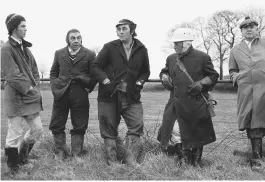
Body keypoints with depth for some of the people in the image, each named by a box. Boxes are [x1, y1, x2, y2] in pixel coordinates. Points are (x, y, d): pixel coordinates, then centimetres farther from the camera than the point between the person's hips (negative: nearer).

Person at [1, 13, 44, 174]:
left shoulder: (25, 48, 14)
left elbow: (35, 70, 17)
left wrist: (35, 86, 2)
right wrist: (29, 88, -14)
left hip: (31, 98, 8)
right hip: (16, 99, -8)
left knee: (38, 129, 11)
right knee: (15, 135, 1)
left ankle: (22, 155, 34)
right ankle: (13, 167, 19)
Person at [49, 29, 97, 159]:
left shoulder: (89, 55, 2)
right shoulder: (59, 53, 10)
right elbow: (53, 72, 16)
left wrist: (88, 88, -3)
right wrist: (54, 87, 4)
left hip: (80, 95, -2)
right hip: (60, 94, 2)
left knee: (79, 127, 4)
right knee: (56, 126, 6)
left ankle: (76, 153, 18)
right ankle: (60, 151, 22)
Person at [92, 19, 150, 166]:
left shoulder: (141, 50, 5)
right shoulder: (109, 47, -1)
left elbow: (145, 71, 17)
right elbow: (96, 67, 2)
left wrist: (139, 82, 0)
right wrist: (105, 80, -12)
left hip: (132, 97, 1)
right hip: (109, 95, -1)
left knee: (136, 126, -7)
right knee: (109, 129, 5)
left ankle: (131, 160, 4)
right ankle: (111, 161, 17)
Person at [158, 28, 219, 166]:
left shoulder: (202, 57, -2)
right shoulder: (171, 59, 10)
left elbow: (214, 76, 5)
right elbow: (164, 72, 26)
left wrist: (201, 83, -11)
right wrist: (164, 78, 3)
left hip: (196, 104, -3)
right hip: (177, 102, 4)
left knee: (197, 134, 5)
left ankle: (195, 162, 24)